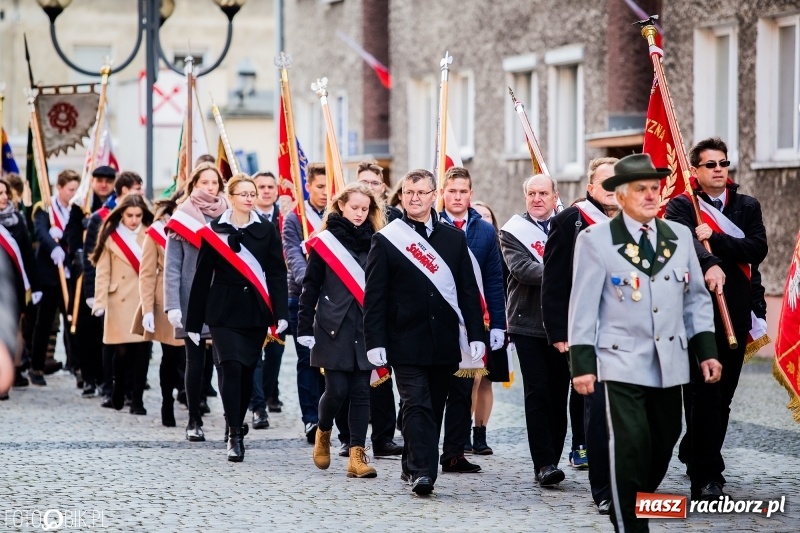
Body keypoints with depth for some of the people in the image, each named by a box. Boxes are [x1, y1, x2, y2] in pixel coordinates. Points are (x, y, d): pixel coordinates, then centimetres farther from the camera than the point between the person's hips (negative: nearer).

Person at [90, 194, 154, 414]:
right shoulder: (111, 236, 3)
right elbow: (103, 272, 2)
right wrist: (100, 302, -6)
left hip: (144, 300, 1)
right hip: (120, 301, -1)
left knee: (141, 350, -3)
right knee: (122, 350, 1)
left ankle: (137, 400, 4)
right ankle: (118, 394, 23)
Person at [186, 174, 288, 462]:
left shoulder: (267, 230, 4)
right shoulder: (214, 231, 1)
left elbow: (277, 274, 2)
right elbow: (202, 277, 3)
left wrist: (280, 313, -9)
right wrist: (193, 322, 3)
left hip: (256, 312, 2)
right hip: (224, 311, -2)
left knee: (247, 371, 8)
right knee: (231, 368, -14)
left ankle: (236, 426, 24)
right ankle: (235, 435, -14)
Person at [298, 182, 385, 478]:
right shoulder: (324, 242, 0)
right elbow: (310, 287, 0)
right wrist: (304, 328, -3)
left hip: (365, 329, 3)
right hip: (334, 328, -3)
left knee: (361, 391, 0)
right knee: (337, 389, -5)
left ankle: (357, 454, 1)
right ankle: (323, 432, 23)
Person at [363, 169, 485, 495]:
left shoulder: (454, 239, 10)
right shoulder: (386, 240, 1)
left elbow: (468, 291, 9)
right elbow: (374, 296, -2)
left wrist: (475, 334, 2)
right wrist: (375, 342, -9)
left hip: (444, 343, 3)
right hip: (406, 342, -3)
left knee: (434, 408, 9)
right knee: (417, 406, -11)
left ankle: (414, 466, 22)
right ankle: (422, 472, -13)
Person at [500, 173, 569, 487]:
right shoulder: (512, 232, 3)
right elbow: (522, 270, -12)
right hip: (529, 323, -2)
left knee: (559, 395, 4)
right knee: (537, 394, -6)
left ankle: (551, 461, 11)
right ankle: (545, 463, -7)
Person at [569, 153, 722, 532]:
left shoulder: (679, 236, 8)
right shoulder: (596, 240, -5)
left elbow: (696, 299, 13)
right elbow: (583, 306, -5)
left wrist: (707, 350, 7)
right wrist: (582, 363, -8)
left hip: (671, 362, 5)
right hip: (622, 362, -5)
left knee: (664, 444, 10)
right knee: (630, 445, -10)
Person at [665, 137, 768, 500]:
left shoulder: (748, 207, 13)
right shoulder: (681, 207, 2)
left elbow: (758, 249, -3)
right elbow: (685, 240, -20)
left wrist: (715, 238, -15)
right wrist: (710, 265, -40)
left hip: (735, 310, 4)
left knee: (724, 392, 11)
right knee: (705, 393, -11)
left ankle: (693, 453, 31)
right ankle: (707, 477, -12)